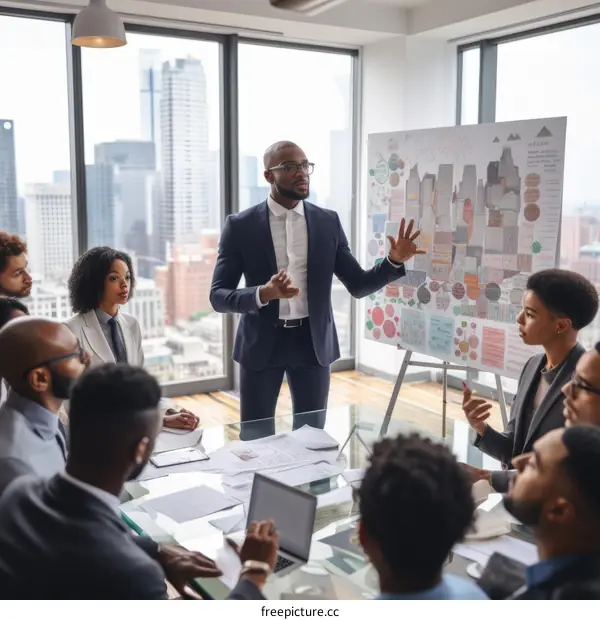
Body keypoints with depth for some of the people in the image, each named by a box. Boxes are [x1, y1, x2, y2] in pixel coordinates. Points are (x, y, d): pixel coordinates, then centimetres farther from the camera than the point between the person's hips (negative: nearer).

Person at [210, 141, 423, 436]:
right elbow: (218, 296, -7)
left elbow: (358, 284, 4)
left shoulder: (328, 222, 3)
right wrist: (263, 294, -25)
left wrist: (394, 261, -14)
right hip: (261, 344, -1)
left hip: (313, 342, 2)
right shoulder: (240, 225, -4)